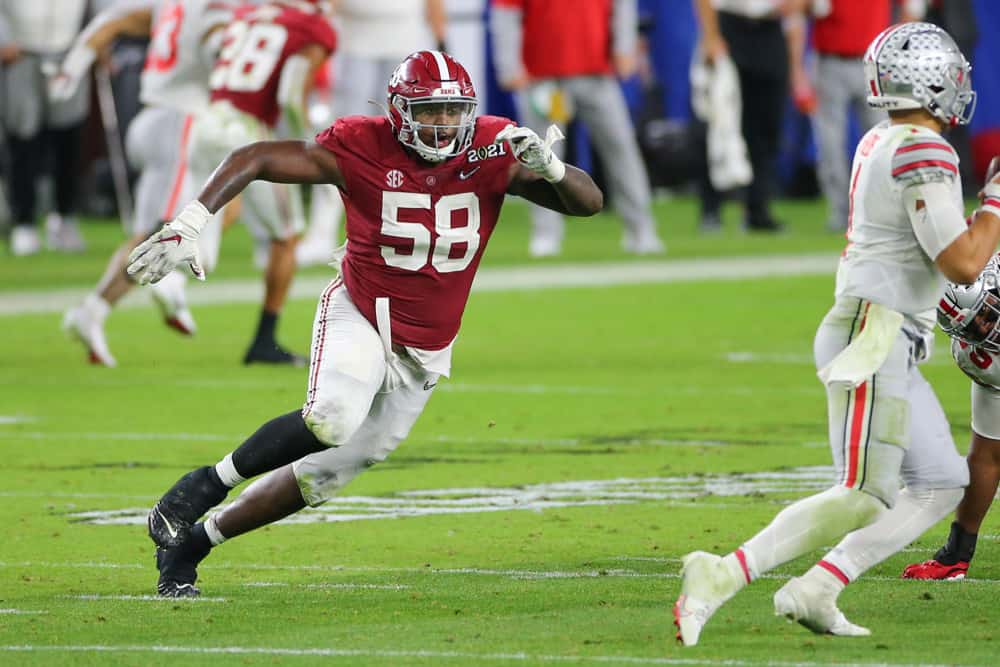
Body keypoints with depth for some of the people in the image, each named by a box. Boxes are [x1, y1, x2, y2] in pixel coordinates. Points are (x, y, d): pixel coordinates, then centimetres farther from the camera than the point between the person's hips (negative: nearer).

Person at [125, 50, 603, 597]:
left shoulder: (492, 151, -11)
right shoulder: (363, 148, -17)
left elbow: (589, 202, -10)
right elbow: (253, 159, -13)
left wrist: (549, 168, -31)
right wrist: (190, 223, -24)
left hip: (424, 352, 4)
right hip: (360, 317, -4)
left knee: (327, 471, 6)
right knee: (333, 420, -33)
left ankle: (192, 541, 20)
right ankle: (205, 486, -13)